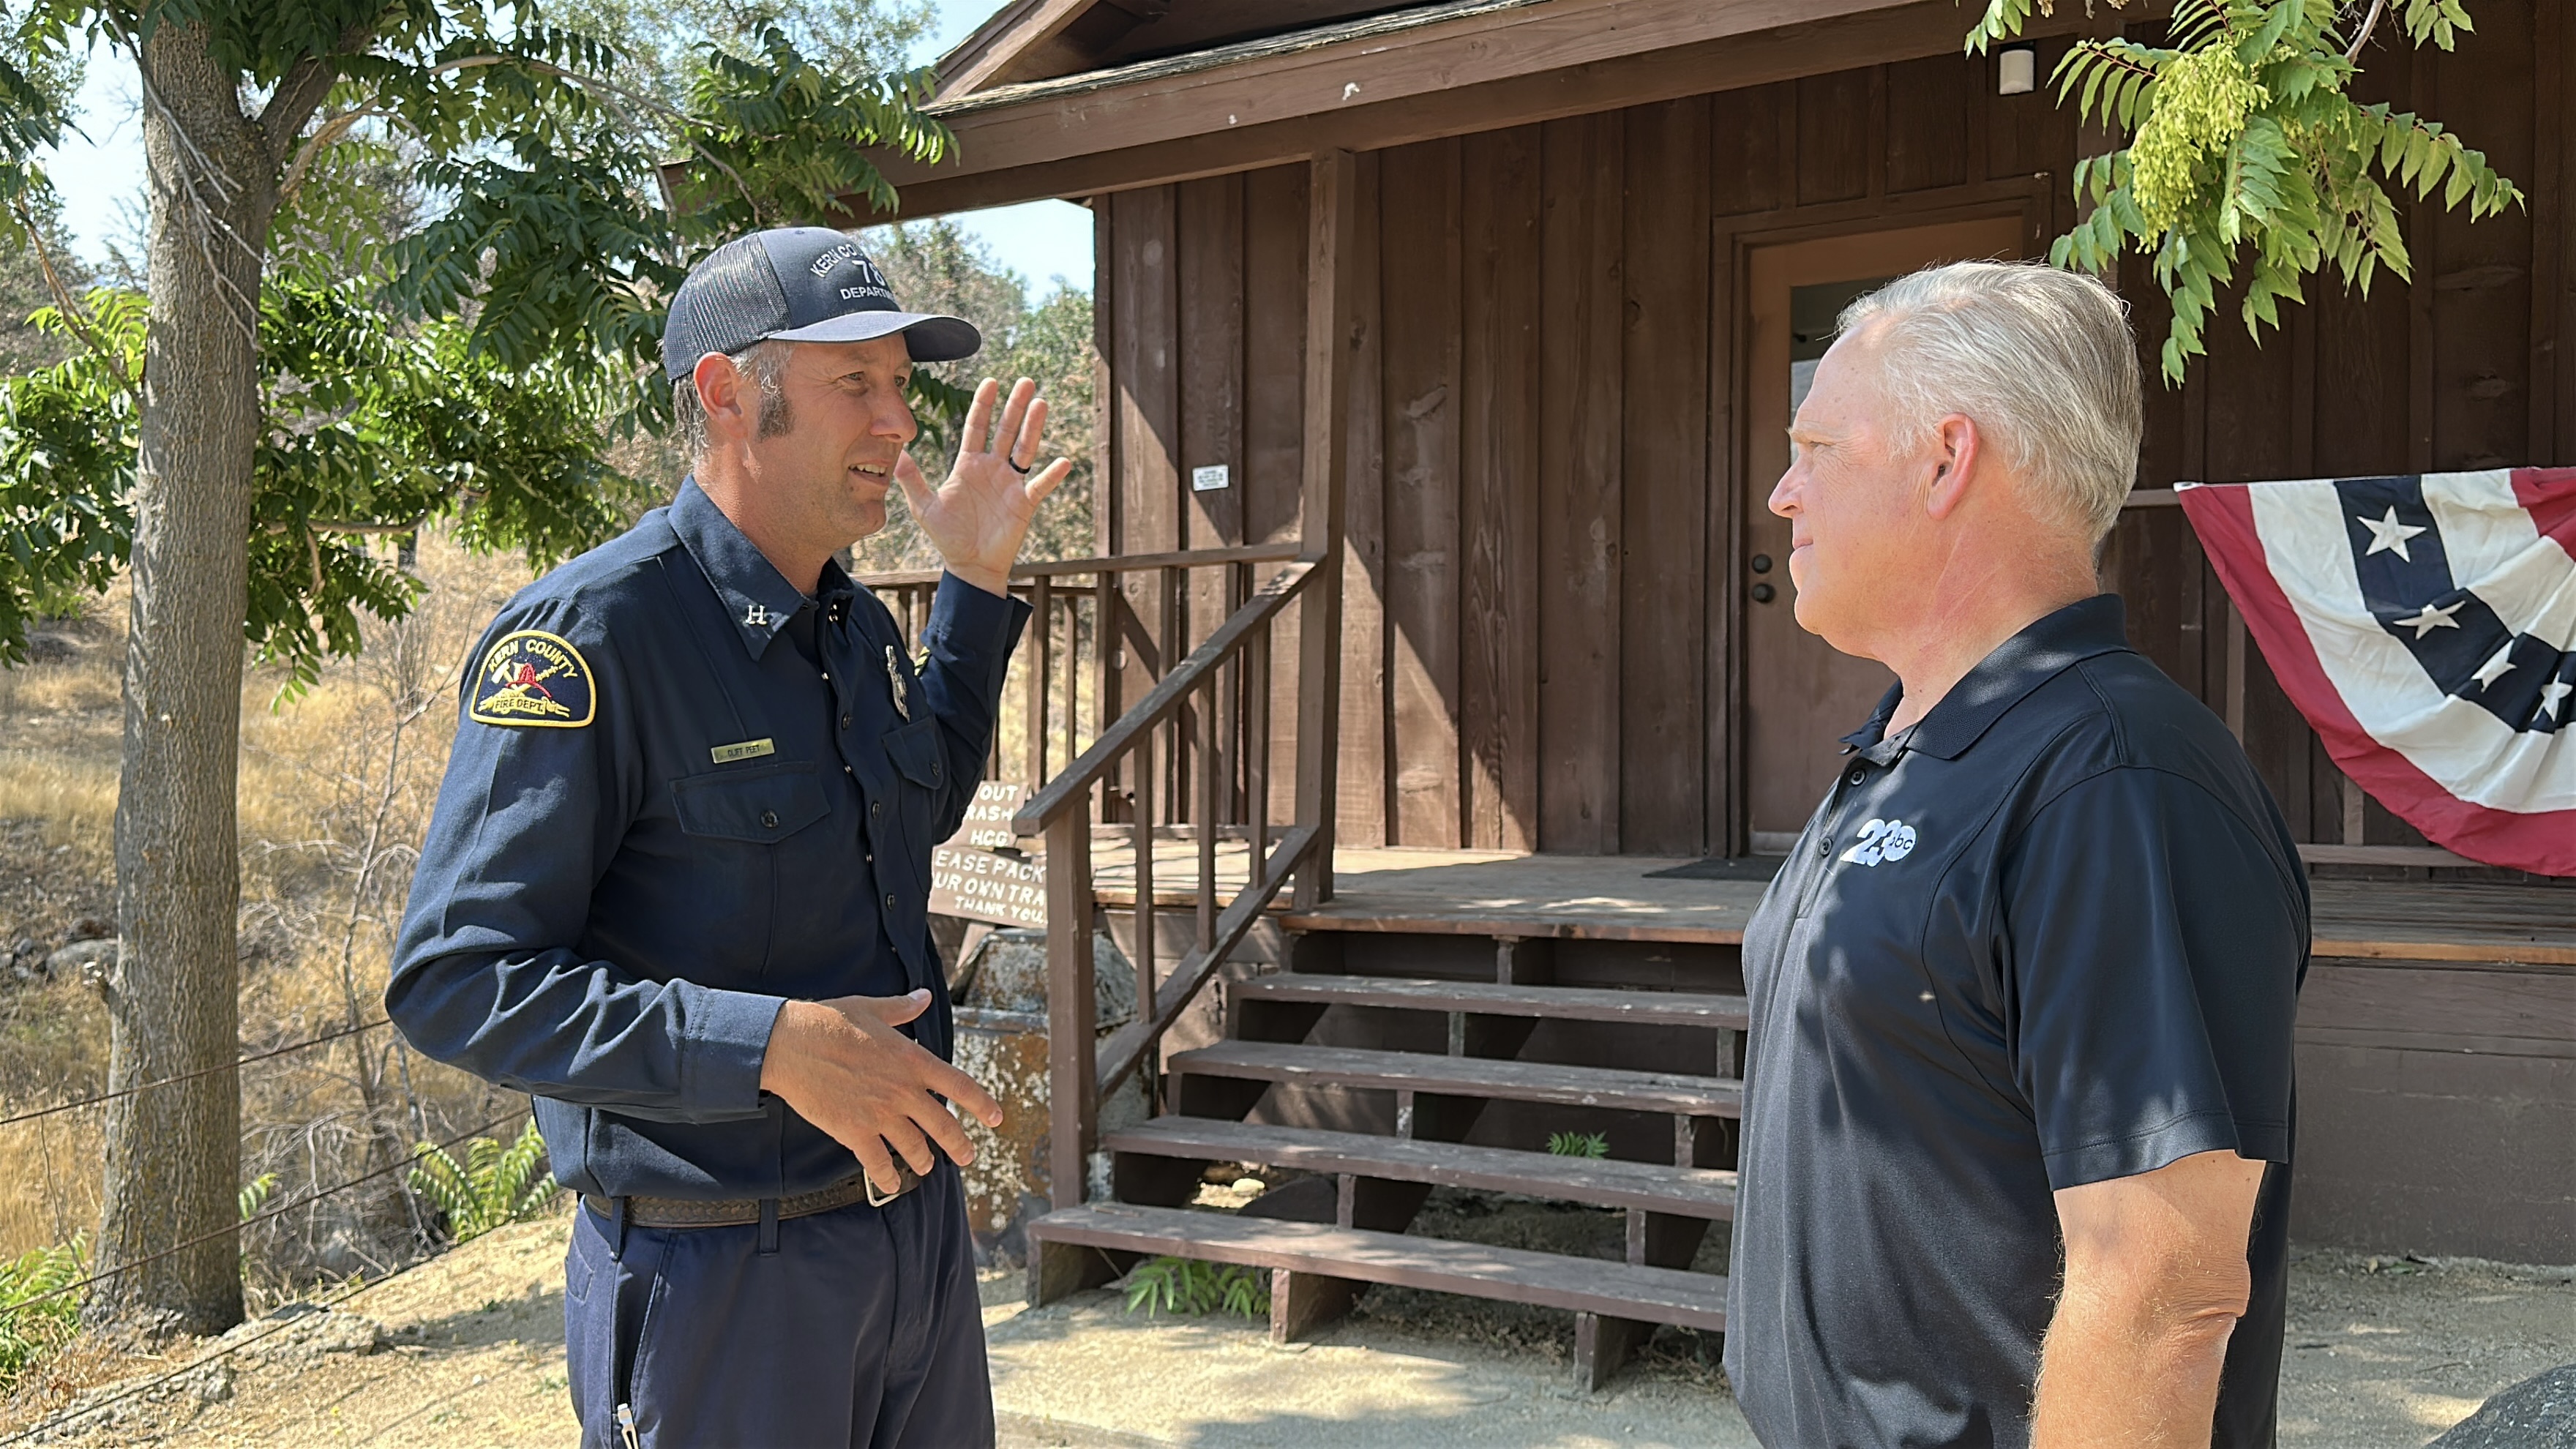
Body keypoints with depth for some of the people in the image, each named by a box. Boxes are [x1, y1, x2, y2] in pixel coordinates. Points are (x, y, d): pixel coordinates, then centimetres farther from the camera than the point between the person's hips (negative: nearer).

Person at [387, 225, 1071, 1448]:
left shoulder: (855, 623, 6)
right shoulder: (588, 635, -18)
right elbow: (457, 979, -22)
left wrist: (976, 582, 15)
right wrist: (772, 1045, -29)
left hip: (912, 1209, 8)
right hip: (719, 1275, -8)